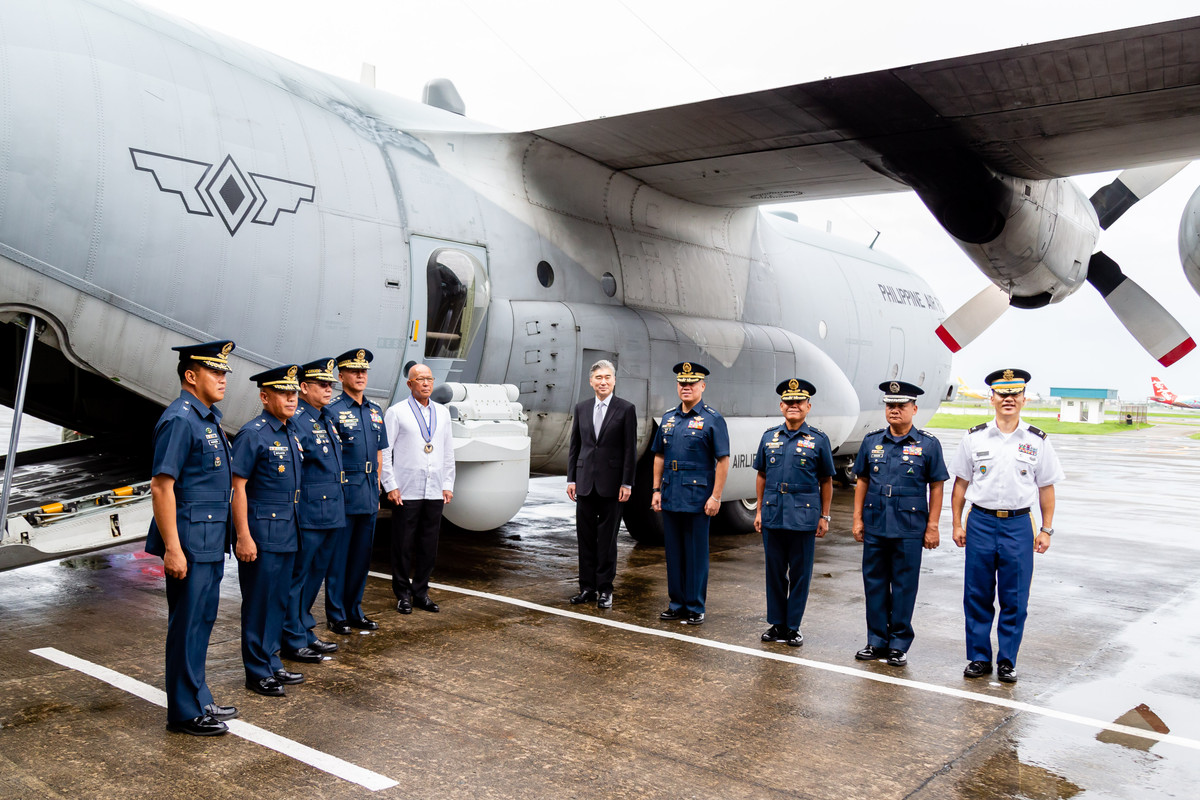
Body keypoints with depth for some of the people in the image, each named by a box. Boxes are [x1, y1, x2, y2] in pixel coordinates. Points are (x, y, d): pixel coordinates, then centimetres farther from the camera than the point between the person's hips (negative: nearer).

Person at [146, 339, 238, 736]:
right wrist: (172, 549, -22)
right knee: (187, 624, 2)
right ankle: (185, 713, 14)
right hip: (190, 540, -9)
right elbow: (161, 486, -20)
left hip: (212, 540, 9)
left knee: (203, 621, 17)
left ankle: (199, 700, 30)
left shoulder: (211, 416, 12)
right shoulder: (179, 420, -16)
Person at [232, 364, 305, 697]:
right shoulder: (252, 434, -14)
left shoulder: (292, 432, 11)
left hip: (287, 532, 8)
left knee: (279, 601, 15)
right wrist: (243, 537, -19)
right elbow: (238, 487, -16)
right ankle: (258, 672, 14)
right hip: (261, 533, -8)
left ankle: (272, 664, 27)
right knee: (259, 603, 2)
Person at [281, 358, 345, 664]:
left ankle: (306, 633, 29)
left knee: (315, 575, 17)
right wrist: (293, 511, -19)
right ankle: (293, 642, 11)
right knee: (297, 577, 2)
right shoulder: (295, 421, -14)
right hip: (308, 513, -9)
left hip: (331, 513, 9)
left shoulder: (328, 418, 14)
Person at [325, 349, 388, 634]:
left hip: (369, 496, 6)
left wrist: (377, 491, 16)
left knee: (362, 556, 12)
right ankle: (336, 615, 12)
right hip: (344, 493, -6)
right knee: (338, 556, 2)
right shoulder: (332, 411, -7)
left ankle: (355, 611, 24)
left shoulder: (376, 411, 13)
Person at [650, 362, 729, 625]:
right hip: (670, 498, 6)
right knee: (674, 553, 12)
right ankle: (677, 604, 22)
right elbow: (659, 456, 16)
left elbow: (723, 461, -8)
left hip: (697, 499, -5)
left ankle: (695, 608, 11)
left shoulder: (712, 419, -5)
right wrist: (656, 490, 9)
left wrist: (716, 497, -13)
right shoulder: (669, 418, 12)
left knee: (696, 554, 2)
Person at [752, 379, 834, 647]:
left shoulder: (819, 440, 0)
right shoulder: (770, 437, 8)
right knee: (775, 572, 9)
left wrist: (824, 516, 1)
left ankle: (793, 627, 16)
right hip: (773, 515, 3)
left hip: (804, 517, -2)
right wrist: (759, 510, 9)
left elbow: (826, 482, 4)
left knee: (800, 574, 5)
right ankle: (776, 624, 21)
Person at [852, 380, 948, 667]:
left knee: (904, 586, 4)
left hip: (909, 529, -3)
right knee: (874, 584, 9)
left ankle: (899, 644, 16)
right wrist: (858, 519, 6)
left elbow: (936, 488, 0)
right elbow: (862, 481, 11)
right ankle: (876, 641, 21)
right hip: (874, 526, 3)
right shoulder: (872, 441, 7)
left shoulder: (928, 445, -1)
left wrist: (932, 527, -4)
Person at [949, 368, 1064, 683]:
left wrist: (1046, 530, 4)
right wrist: (957, 524, 3)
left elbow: (1046, 489, 7)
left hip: (1018, 525, 0)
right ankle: (979, 658, 17)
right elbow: (961, 484, 7)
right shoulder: (974, 439, 3)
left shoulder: (1037, 442, 4)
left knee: (1014, 599, 4)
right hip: (981, 522, 0)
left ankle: (1007, 661, 17)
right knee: (977, 596, 6)